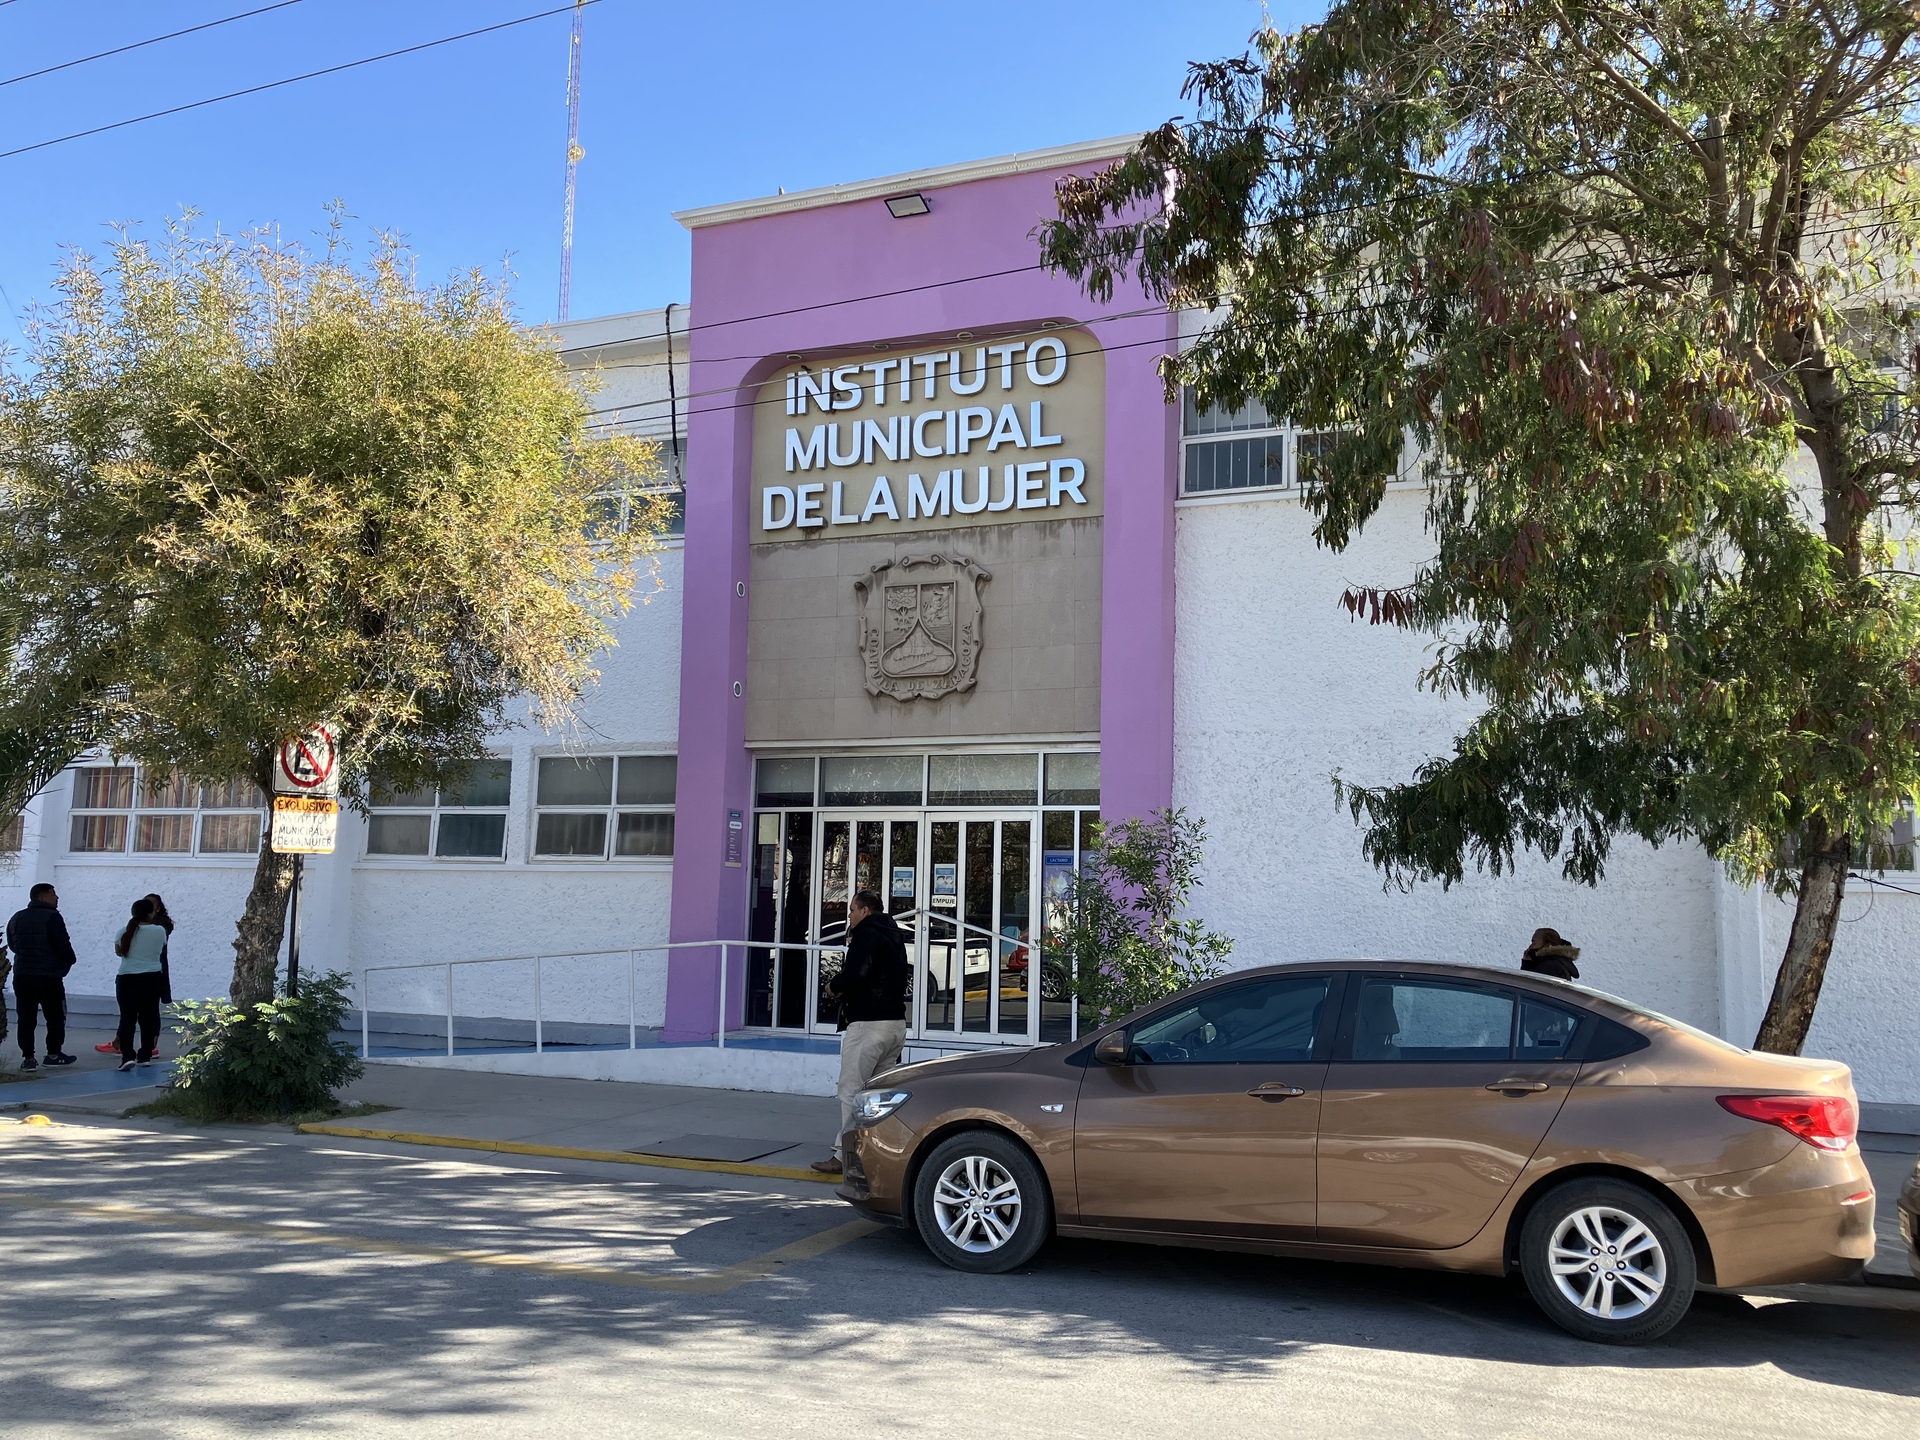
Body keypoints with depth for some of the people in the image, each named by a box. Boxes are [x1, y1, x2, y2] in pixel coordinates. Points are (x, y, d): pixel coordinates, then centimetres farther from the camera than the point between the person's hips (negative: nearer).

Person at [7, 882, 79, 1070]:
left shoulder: (16, 918, 10)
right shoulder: (52, 917, -12)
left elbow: (12, 945, 17)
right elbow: (63, 944, -14)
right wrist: (69, 960, 5)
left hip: (22, 975, 6)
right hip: (49, 976, -6)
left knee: (26, 1018, 7)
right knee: (55, 1017, 8)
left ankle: (28, 1057, 4)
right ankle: (53, 1054, 12)